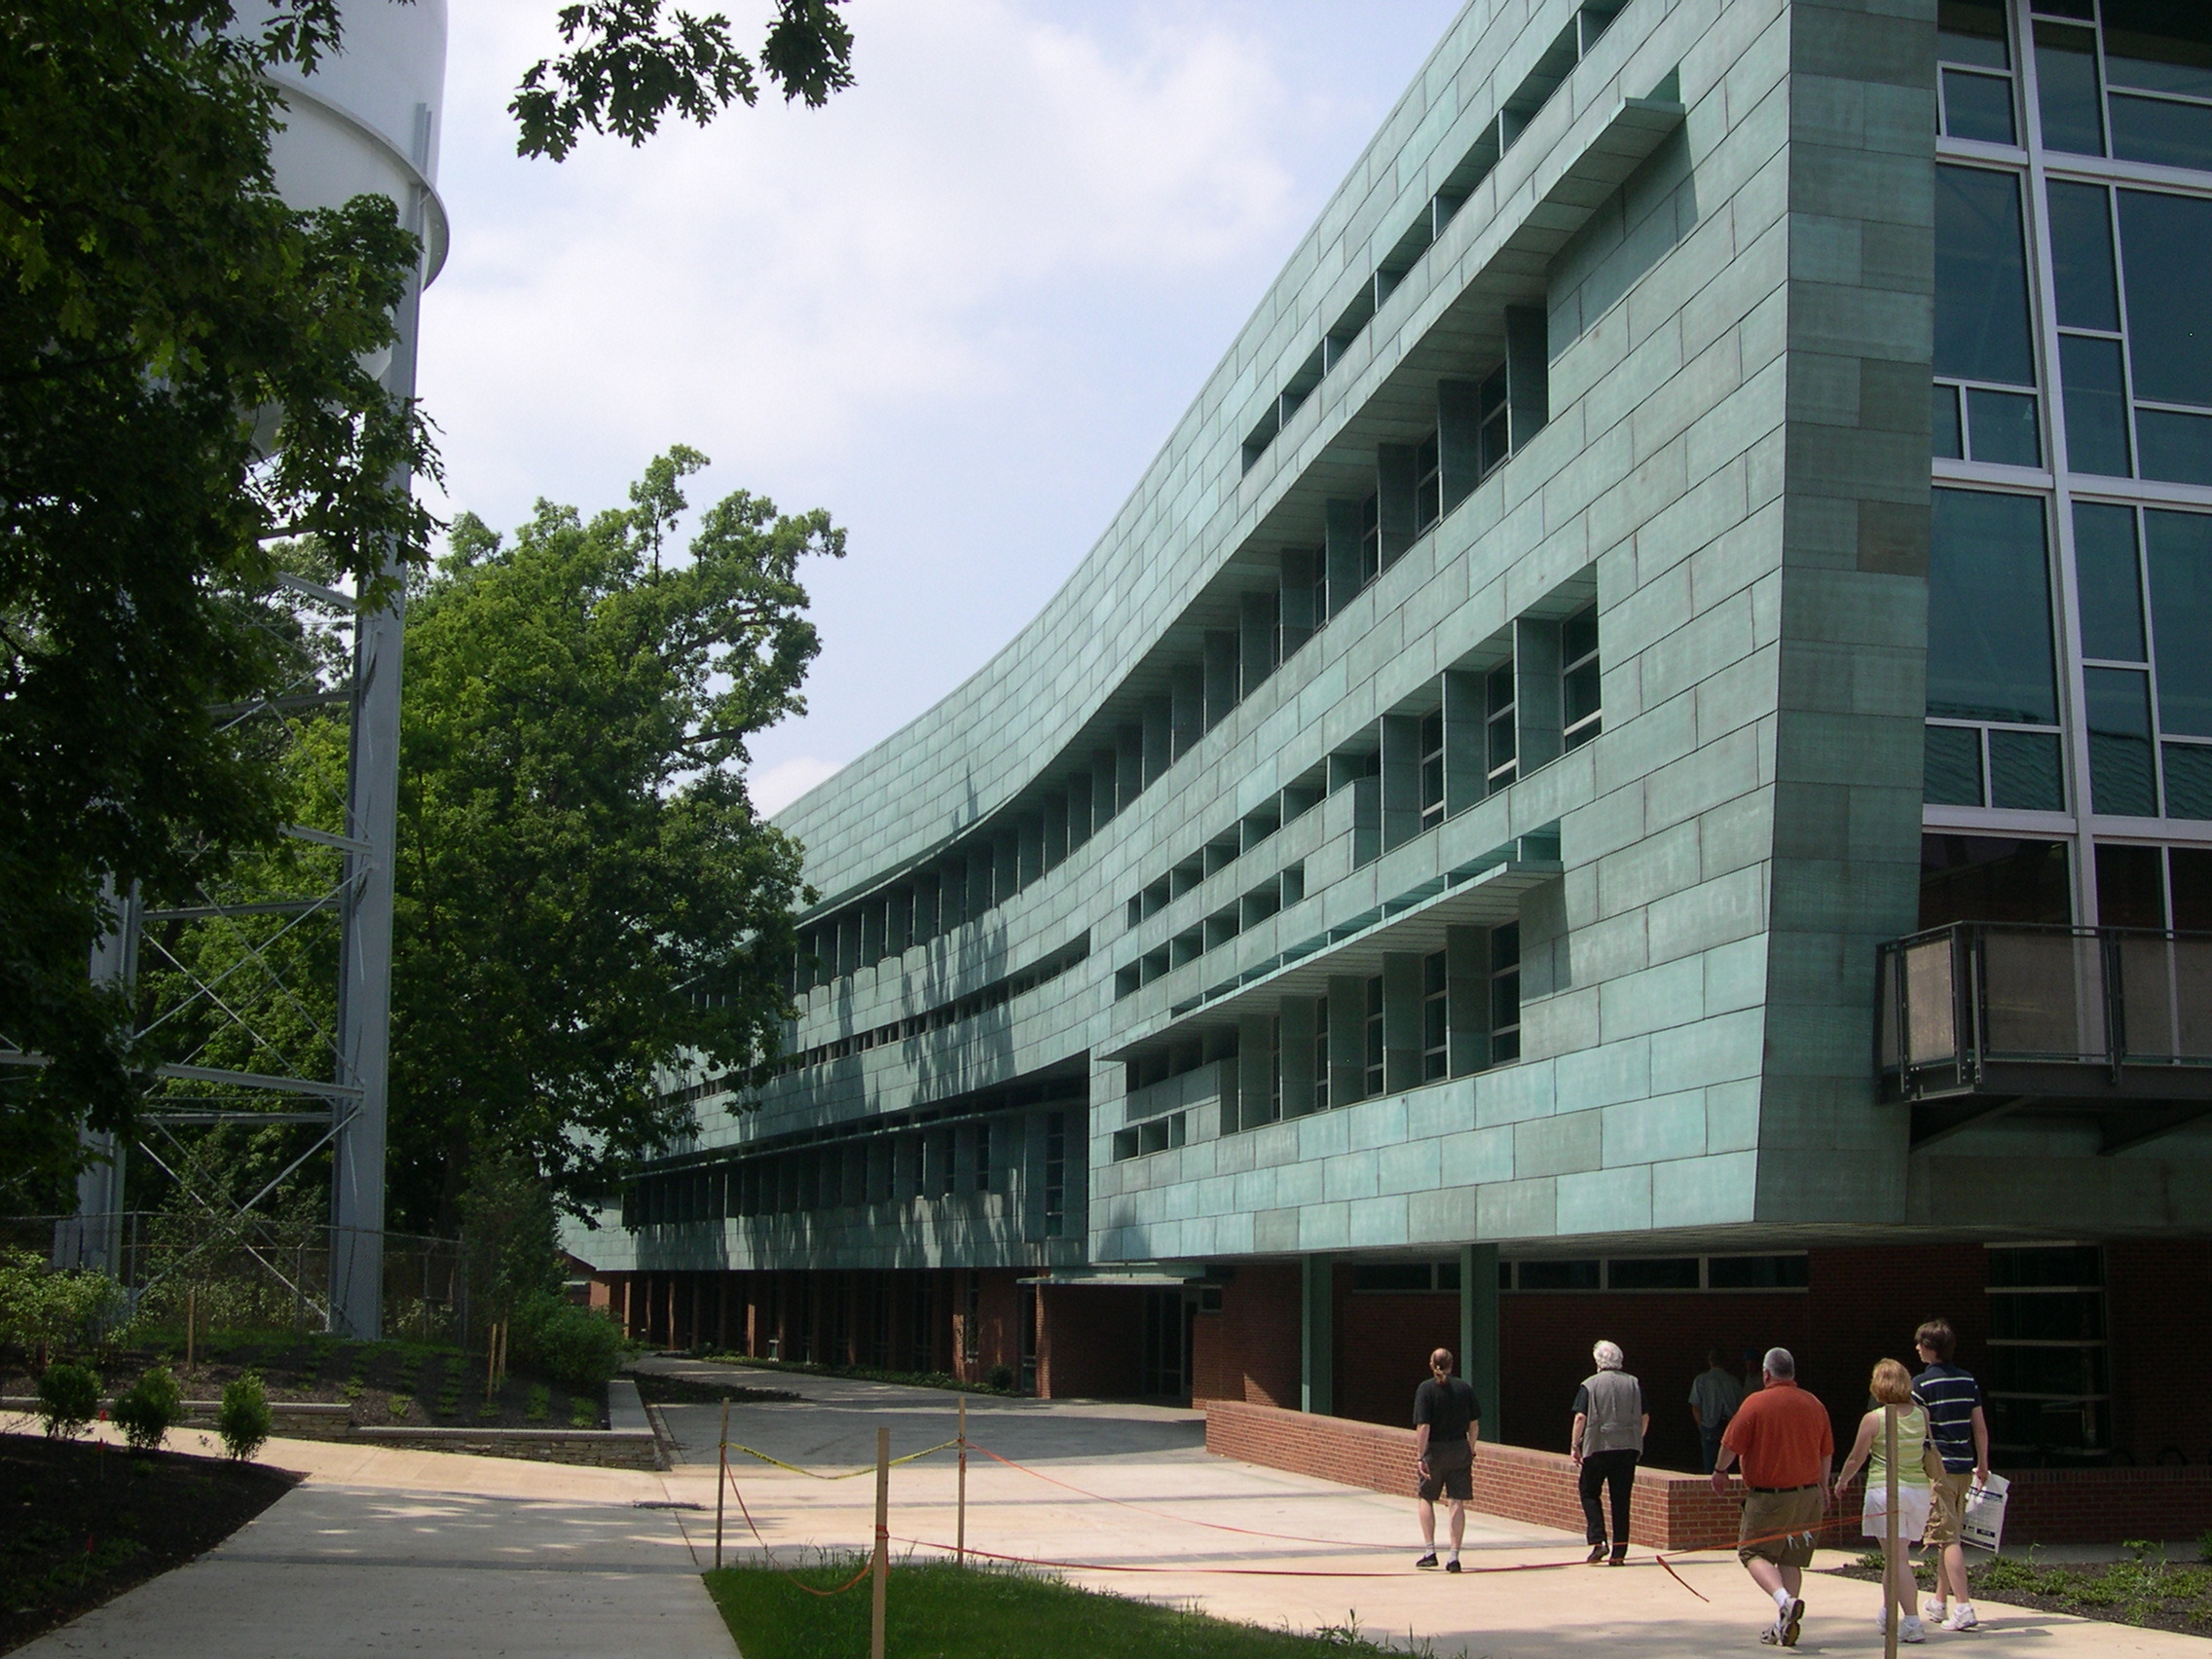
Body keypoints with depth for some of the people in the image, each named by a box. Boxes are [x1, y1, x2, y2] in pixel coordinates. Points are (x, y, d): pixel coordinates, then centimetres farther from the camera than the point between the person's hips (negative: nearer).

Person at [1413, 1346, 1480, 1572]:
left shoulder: (1426, 1389, -8)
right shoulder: (1465, 1387, 2)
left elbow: (1423, 1427, -14)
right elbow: (1474, 1424, 6)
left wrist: (1420, 1457, -13)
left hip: (1435, 1451, -2)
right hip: (1460, 1450, 2)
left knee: (1426, 1499, 15)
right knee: (1457, 1502, 3)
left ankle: (1430, 1551, 9)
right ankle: (1454, 1557, -1)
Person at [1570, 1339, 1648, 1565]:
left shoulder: (1590, 1385, -3)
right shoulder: (1634, 1384, 5)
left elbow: (1581, 1417, -9)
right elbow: (1645, 1417, 7)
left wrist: (1574, 1445, -1)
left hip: (1597, 1446, -3)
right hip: (1627, 1448, 3)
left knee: (1589, 1493, 10)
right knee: (1621, 1499, 7)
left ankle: (1598, 1541, -7)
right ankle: (1619, 1551, 5)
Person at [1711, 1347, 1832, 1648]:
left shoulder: (1756, 1403, -11)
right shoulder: (1814, 1405, 5)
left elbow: (1731, 1444, -6)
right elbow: (1826, 1453, 14)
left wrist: (1719, 1471, 13)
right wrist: (1823, 1490, 27)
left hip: (1769, 1495, -5)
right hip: (1808, 1494, 5)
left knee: (1753, 1552, 3)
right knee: (1791, 1559, 11)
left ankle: (1785, 1600, -21)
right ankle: (1784, 1625, 7)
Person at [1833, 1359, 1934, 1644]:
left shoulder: (1874, 1419, -9)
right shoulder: (1922, 1415, 1)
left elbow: (1856, 1458, 1)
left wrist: (1841, 1481, 18)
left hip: (1886, 1490, -5)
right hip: (1918, 1490, 5)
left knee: (1897, 1558, -5)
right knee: (1895, 1556, 18)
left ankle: (1913, 1622, -13)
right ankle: (1887, 1615, 28)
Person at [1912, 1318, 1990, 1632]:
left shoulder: (1922, 1383, -10)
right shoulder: (1968, 1380, 8)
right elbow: (1980, 1426, 10)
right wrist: (1983, 1464, 20)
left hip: (1938, 1466, -6)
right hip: (1964, 1466, 6)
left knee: (1948, 1538, -6)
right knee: (1949, 1535, 17)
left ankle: (1963, 1607, -15)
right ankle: (1940, 1602, 26)